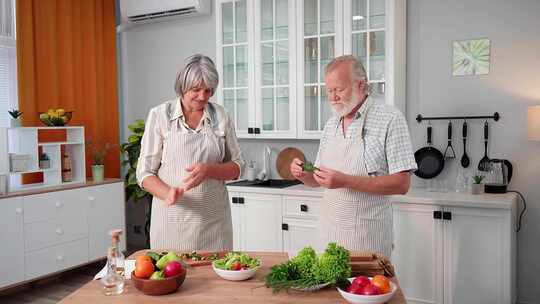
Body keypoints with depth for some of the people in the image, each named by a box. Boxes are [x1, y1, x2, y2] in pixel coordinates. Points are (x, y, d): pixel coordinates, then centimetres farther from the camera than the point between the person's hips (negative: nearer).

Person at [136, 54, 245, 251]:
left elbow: (237, 167, 6)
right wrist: (168, 193, -21)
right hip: (173, 219, -1)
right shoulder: (160, 115, -1)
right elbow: (145, 173, -1)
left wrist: (209, 170, -13)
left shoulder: (221, 116, 4)